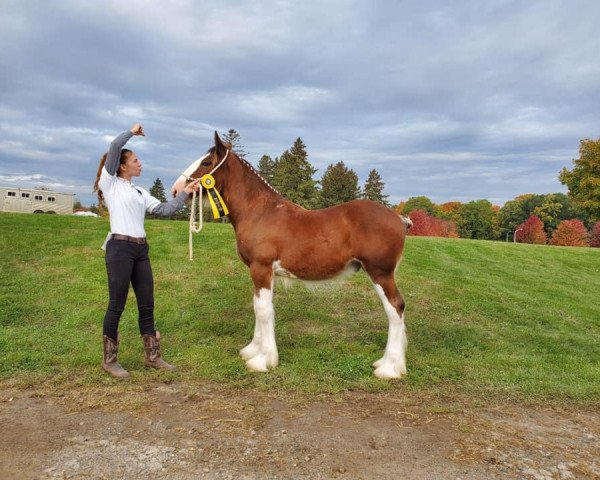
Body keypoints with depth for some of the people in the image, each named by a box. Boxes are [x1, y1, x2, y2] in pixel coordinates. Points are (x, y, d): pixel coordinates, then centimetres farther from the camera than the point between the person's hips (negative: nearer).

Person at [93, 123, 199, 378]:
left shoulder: (140, 192, 19)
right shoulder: (109, 183, 0)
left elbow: (164, 210, 12)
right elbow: (114, 147, -11)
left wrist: (185, 193, 8)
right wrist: (132, 132, 4)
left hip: (141, 250, 7)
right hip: (120, 248, -7)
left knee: (147, 305, 10)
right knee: (117, 306, 1)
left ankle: (152, 356, 21)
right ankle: (109, 360, 15)